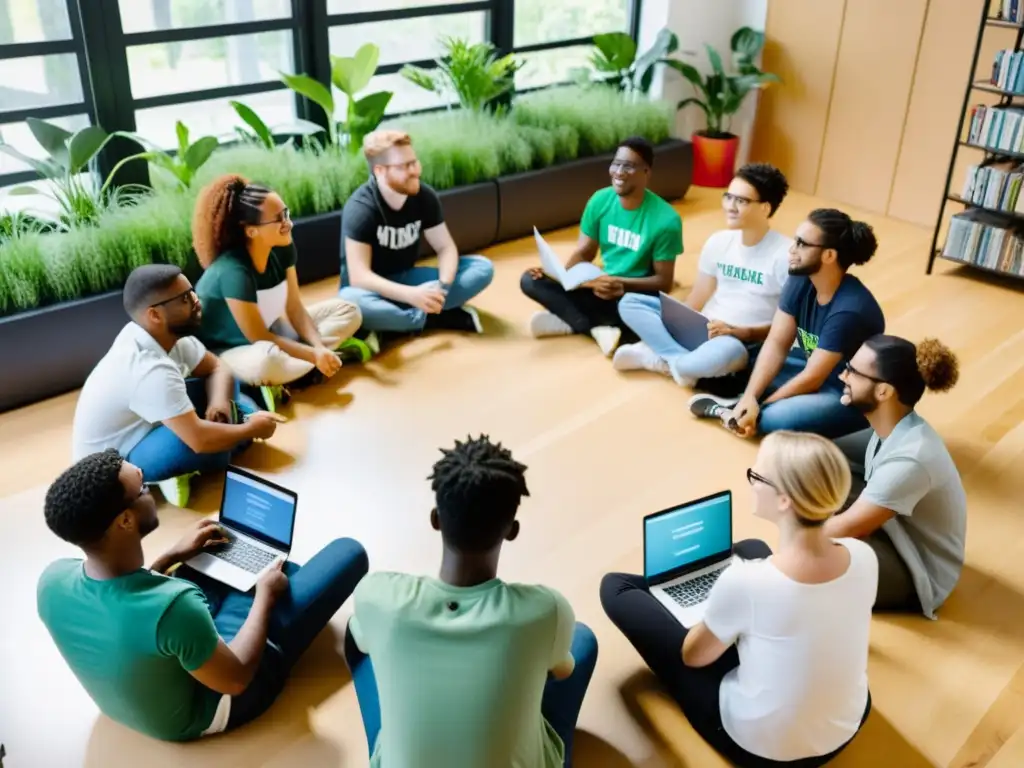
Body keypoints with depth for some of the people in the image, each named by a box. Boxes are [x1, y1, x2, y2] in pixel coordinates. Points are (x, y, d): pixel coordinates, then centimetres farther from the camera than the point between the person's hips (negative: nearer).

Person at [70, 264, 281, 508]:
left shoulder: (167, 333, -9)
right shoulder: (150, 369, -34)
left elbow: (217, 368, 4)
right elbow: (200, 440, -37)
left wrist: (218, 401, -18)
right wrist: (252, 429, -20)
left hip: (138, 428, 9)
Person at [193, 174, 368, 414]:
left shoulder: (283, 249, -10)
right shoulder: (233, 271, -31)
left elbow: (295, 309, -4)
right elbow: (258, 337, -25)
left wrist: (319, 348, -20)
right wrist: (315, 355, -24)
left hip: (270, 331, 9)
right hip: (227, 350, -9)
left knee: (348, 312, 2)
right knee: (268, 360, -45)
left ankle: (285, 377, -12)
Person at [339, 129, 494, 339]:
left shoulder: (424, 196, -7)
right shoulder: (360, 208, -22)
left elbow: (446, 247, -4)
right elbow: (359, 276, -29)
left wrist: (443, 285, -26)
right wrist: (411, 295, -42)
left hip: (407, 279, 5)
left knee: (483, 268, -11)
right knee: (350, 302, -42)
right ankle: (435, 318, -23)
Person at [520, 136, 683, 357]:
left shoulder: (665, 219, -17)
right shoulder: (600, 200, -4)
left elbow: (664, 282, -14)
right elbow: (584, 253, 4)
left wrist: (621, 285, -30)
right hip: (600, 286, 5)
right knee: (531, 280, -14)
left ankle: (569, 321, -21)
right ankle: (598, 328, -26)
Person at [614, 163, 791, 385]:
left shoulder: (785, 254, -12)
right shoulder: (718, 241, 6)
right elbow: (697, 299, 9)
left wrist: (738, 332, -23)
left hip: (745, 344, -6)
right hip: (701, 329, 6)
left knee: (727, 351, -43)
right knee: (630, 302, -6)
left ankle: (659, 359, -15)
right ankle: (684, 360, -22)